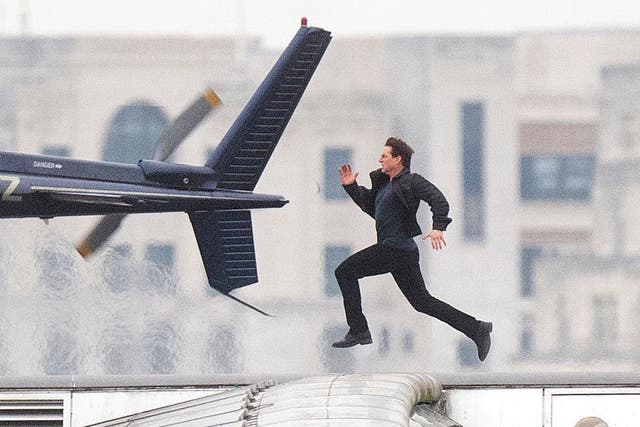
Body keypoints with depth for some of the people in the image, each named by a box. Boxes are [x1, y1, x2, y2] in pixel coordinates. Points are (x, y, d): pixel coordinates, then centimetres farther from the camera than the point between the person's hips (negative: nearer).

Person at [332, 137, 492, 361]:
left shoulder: (410, 181, -9)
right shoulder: (383, 182, 18)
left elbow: (438, 199, -20)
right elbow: (369, 206, 31)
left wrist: (438, 227, -33)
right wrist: (351, 186, 21)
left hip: (396, 248, -10)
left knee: (345, 271, -6)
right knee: (422, 301, 11)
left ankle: (358, 331, -5)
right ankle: (477, 329, 10)